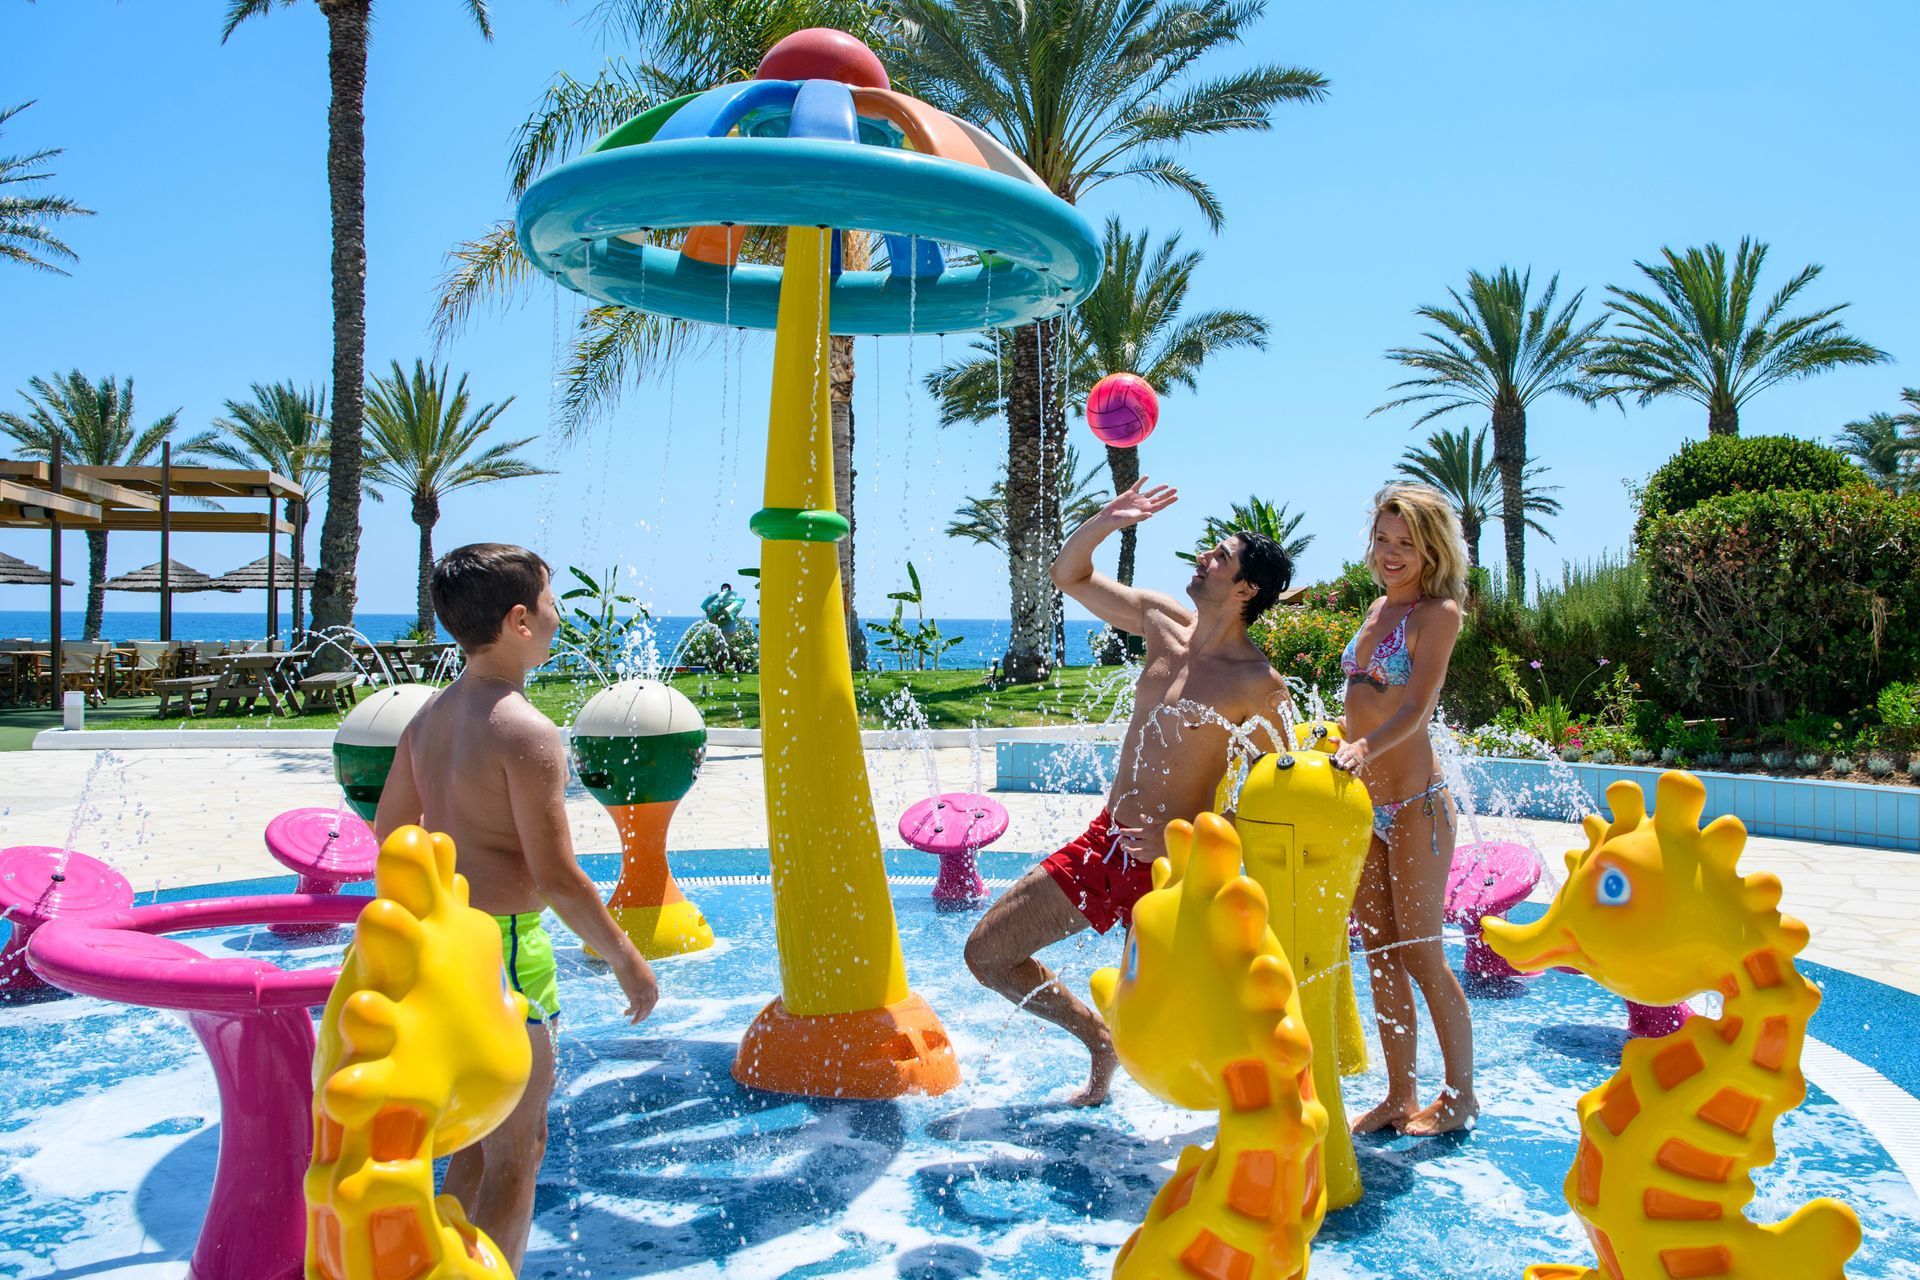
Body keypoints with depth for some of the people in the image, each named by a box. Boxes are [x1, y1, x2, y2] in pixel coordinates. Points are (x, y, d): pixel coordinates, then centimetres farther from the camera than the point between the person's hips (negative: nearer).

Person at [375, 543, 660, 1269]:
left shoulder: (431, 716, 6)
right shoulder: (526, 732, -20)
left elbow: (391, 830, 15)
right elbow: (557, 877, -21)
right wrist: (625, 959, -10)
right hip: (501, 946, -9)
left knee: (479, 1142, 22)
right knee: (516, 1153, 5)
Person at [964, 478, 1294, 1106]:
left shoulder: (1259, 685, -15)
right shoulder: (1163, 621, 4)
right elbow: (1069, 576, 13)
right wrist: (1105, 521, -4)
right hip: (1103, 842, 7)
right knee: (986, 953, 10)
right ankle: (1099, 1042, 30)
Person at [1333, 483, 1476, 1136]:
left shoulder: (1437, 613, -10)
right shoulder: (1378, 608, 12)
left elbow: (1417, 709, -22)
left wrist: (1364, 747, -38)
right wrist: (1338, 745, 20)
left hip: (1414, 803, -7)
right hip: (1363, 805, 7)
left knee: (1421, 955, 1)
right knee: (1380, 954, 10)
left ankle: (1460, 1094, 20)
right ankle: (1400, 1097, 21)